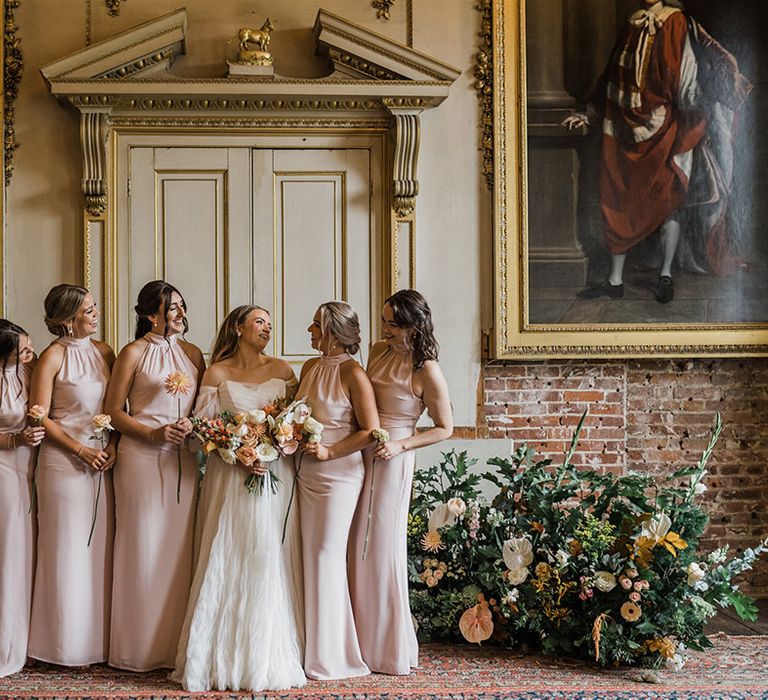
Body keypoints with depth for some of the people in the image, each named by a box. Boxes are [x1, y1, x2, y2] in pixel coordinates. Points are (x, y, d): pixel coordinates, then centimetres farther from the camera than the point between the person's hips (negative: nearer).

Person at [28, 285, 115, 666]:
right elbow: (40, 417, -8)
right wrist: (81, 450, -12)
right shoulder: (53, 356, -6)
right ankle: (68, 644, 12)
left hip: (103, 459, 5)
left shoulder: (104, 352, 9)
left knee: (100, 547, 7)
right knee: (67, 550, 1)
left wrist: (113, 445, -3)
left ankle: (99, 639, 16)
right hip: (64, 460, -5)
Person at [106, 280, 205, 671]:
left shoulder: (192, 353, 13)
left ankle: (176, 644, 14)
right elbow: (113, 410, -1)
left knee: (180, 548, 5)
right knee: (144, 547, 0)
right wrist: (154, 434, -13)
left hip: (185, 459, 4)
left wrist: (194, 426, -4)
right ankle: (142, 648, 10)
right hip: (142, 458, -4)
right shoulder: (134, 353, -1)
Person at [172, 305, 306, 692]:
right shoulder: (217, 373, 4)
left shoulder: (282, 369, 10)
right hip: (230, 474, -2)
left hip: (275, 474, 2)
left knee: (270, 560, -2)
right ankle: (224, 656, 3)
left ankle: (268, 656, 8)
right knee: (227, 560, -6)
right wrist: (238, 456, -14)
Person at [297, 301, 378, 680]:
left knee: (327, 557, -2)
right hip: (306, 473, 7)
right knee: (309, 556, 8)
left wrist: (329, 452, -16)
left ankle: (329, 656, 9)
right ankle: (310, 647, 17)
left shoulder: (353, 373, -12)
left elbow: (370, 431, -12)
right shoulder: (309, 367, 9)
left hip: (338, 474, -7)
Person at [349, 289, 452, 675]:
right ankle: (363, 640, 19)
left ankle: (388, 649, 13)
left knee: (381, 546, -1)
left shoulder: (427, 372, -11)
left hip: (391, 461, -6)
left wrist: (400, 445, -14)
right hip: (360, 455, 6)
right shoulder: (378, 351, 7)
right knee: (357, 545, 7)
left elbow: (444, 428, -4)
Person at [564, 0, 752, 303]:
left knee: (667, 202, -1)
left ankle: (666, 275, 11)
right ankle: (615, 280, 9)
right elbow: (611, 77, 21)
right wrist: (589, 114, 19)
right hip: (627, 131, 5)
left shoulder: (677, 25, -1)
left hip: (665, 131, -5)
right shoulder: (632, 28, 14)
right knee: (618, 202, 3)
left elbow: (718, 58, -5)